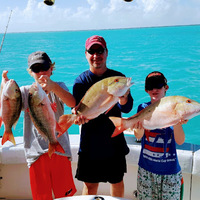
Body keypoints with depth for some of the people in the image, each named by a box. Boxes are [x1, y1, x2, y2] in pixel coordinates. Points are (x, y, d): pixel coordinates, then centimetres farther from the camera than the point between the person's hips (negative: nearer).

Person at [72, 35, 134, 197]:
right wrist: (79, 117, -34)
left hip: (114, 141, 1)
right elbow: (77, 109, -10)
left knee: (117, 181, 17)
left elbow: (127, 108, -13)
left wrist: (123, 97, -36)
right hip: (90, 143, -1)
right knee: (90, 184, 8)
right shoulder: (81, 81, -4)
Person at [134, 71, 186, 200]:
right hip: (146, 169, 1)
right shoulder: (143, 108, -2)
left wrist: (177, 123, -32)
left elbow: (180, 141, -13)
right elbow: (138, 136, -9)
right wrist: (139, 129, -32)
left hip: (170, 170, -1)